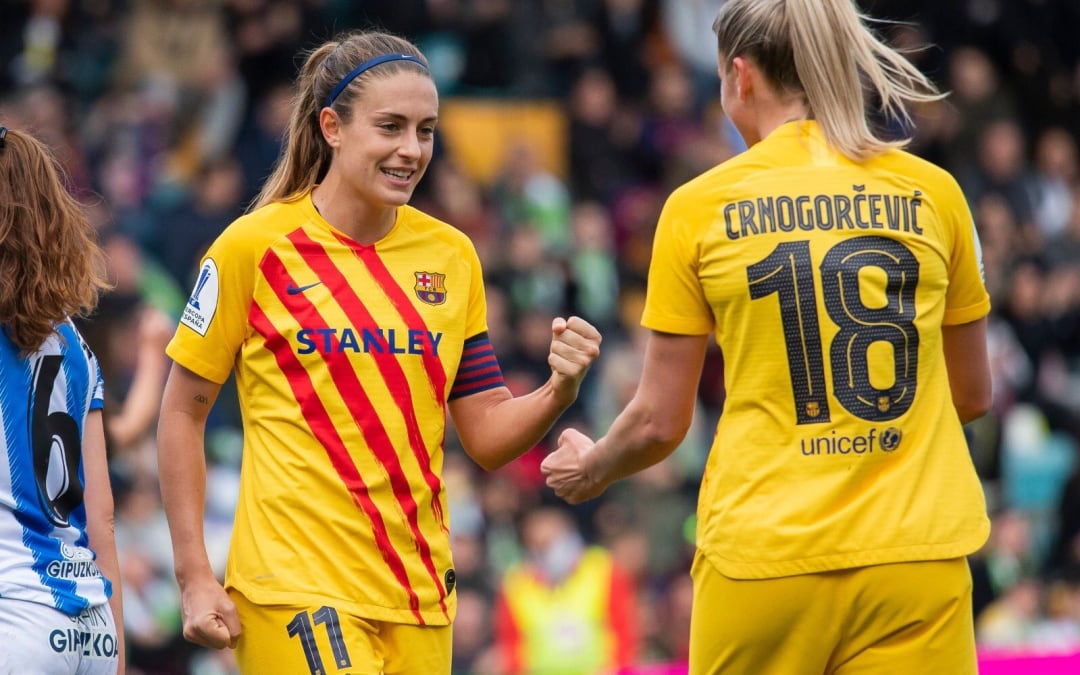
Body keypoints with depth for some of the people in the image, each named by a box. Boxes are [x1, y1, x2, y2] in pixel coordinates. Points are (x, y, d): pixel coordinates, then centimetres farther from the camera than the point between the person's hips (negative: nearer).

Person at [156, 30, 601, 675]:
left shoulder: (452, 255, 9)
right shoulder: (254, 246, -4)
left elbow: (488, 438, 10)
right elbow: (182, 412, 1)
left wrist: (559, 390, -10)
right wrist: (194, 577, -5)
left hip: (419, 595, 5)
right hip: (294, 589, -5)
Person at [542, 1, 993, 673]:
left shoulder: (701, 207, 0)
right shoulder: (933, 192, 5)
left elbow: (659, 422, 4)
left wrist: (590, 470, 25)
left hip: (763, 561, -1)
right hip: (918, 559, 1)